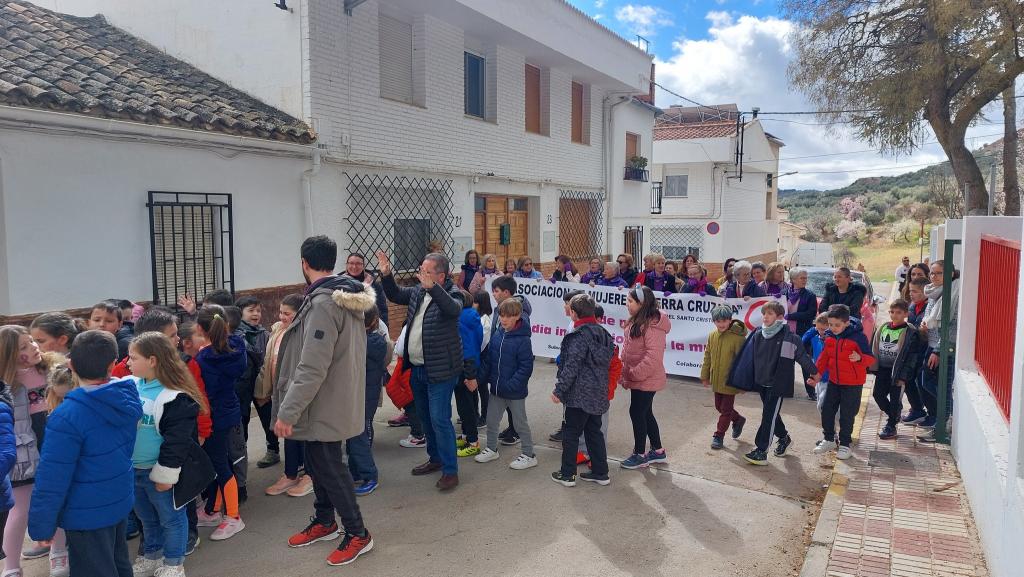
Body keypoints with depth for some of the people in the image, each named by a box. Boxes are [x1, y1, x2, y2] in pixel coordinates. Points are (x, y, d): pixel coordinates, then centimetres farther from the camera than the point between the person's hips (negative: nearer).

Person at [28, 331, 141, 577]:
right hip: (120, 501, 6)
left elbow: (52, 477, -21)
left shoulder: (67, 416, -26)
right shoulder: (128, 396, -6)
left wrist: (42, 525, -10)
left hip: (87, 514, -6)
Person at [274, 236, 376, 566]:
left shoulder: (323, 303, -25)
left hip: (324, 405, -10)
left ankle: (357, 534, 16)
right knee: (319, 463, 21)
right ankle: (324, 521, 38)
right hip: (333, 400, 10)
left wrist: (287, 412, -23)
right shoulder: (347, 295, 5)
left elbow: (312, 369, -28)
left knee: (329, 467, 3)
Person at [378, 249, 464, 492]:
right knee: (425, 417, 19)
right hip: (417, 369, 8)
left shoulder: (451, 295, -15)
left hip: (440, 370, -8)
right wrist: (386, 275, 3)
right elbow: (396, 295, 20)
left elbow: (453, 309, -37)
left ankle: (450, 470, 3)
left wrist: (432, 288, -49)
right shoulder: (418, 291, 7)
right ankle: (435, 458, 36)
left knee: (439, 419, -8)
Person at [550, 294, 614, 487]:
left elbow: (571, 366, -20)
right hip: (599, 394, 8)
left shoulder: (579, 335, -18)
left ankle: (567, 474, 13)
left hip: (580, 395, -8)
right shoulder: (603, 333, 7)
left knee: (571, 433, 5)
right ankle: (600, 473, 23)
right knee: (594, 432, 17)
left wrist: (559, 390, -13)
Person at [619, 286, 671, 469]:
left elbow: (654, 356, -27)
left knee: (637, 413, 1)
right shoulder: (637, 321, 8)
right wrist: (625, 373, 9)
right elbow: (629, 350, 14)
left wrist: (634, 373, -22)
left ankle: (640, 454, 18)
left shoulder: (653, 325, -23)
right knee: (645, 413, 18)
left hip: (646, 380, -9)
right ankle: (658, 451, 32)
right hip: (638, 379, 9)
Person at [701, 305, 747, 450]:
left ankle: (719, 436, 18)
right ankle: (738, 419, 44)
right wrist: (705, 376, 12)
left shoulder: (738, 337, -18)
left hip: (730, 381, -6)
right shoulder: (712, 336, 0)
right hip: (716, 380, 6)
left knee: (726, 409, 4)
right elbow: (707, 357, 10)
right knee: (719, 407, 19)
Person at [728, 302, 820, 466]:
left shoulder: (789, 337, -13)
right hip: (761, 383, 6)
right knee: (771, 414, 19)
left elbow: (802, 356, -4)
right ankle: (784, 438, 42)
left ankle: (761, 451, -1)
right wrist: (739, 379, 8)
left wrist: (813, 372, 6)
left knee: (769, 417, -6)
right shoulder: (757, 335, 1)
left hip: (778, 385, -5)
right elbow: (747, 357, 5)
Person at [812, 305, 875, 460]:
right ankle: (828, 440, 27)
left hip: (853, 384, -5)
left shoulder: (858, 336, -17)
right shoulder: (829, 338, -1)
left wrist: (860, 358, -37)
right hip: (834, 381, 5)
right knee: (827, 410, 9)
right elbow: (824, 358, 10)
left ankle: (845, 445, 18)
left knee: (847, 415, 2)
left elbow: (871, 358, -15)